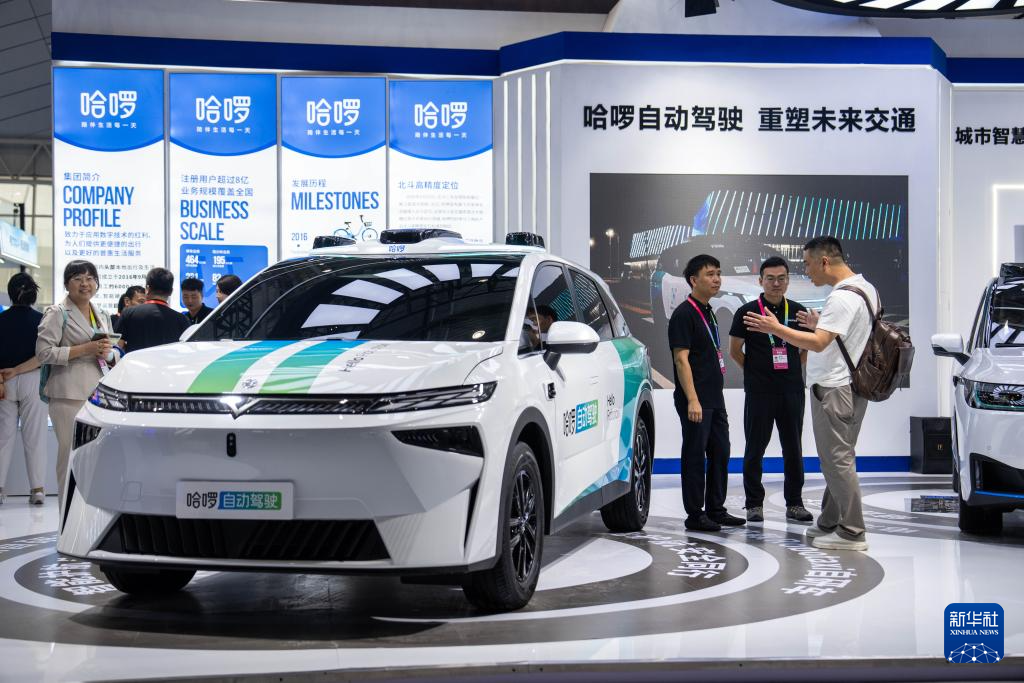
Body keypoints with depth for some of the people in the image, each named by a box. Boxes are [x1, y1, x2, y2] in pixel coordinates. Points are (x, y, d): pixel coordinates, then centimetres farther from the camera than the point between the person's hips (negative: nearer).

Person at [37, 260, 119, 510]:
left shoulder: (102, 316, 22)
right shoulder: (57, 313, 1)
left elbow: (114, 357, 29)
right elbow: (43, 352, -9)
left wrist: (108, 352, 4)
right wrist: (85, 349, -13)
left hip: (100, 393, 6)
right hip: (70, 394, -6)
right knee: (72, 454, -10)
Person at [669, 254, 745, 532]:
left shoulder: (708, 313, 16)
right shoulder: (684, 314, -12)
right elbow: (681, 358, -18)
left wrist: (716, 395, 19)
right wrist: (692, 400, -22)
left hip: (715, 399, 9)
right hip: (696, 401, -9)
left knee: (720, 454, 13)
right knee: (695, 457, -3)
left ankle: (715, 509, 22)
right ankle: (695, 515, 4)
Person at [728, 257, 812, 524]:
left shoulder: (798, 311, 6)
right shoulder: (747, 312, -3)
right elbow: (735, 351, 3)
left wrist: (794, 370, 11)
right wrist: (756, 371, 6)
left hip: (792, 390, 3)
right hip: (759, 392, -3)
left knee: (793, 449, 7)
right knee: (755, 449, 3)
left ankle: (794, 503, 16)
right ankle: (754, 504, 12)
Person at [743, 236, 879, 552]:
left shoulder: (843, 297, -20)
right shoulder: (865, 288, 13)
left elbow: (818, 343, -26)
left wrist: (775, 329, -22)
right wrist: (820, 324, 17)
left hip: (833, 389, -11)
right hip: (849, 385, 11)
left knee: (838, 459, -5)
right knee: (837, 458, 15)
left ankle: (851, 532, -1)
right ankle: (830, 523, 23)